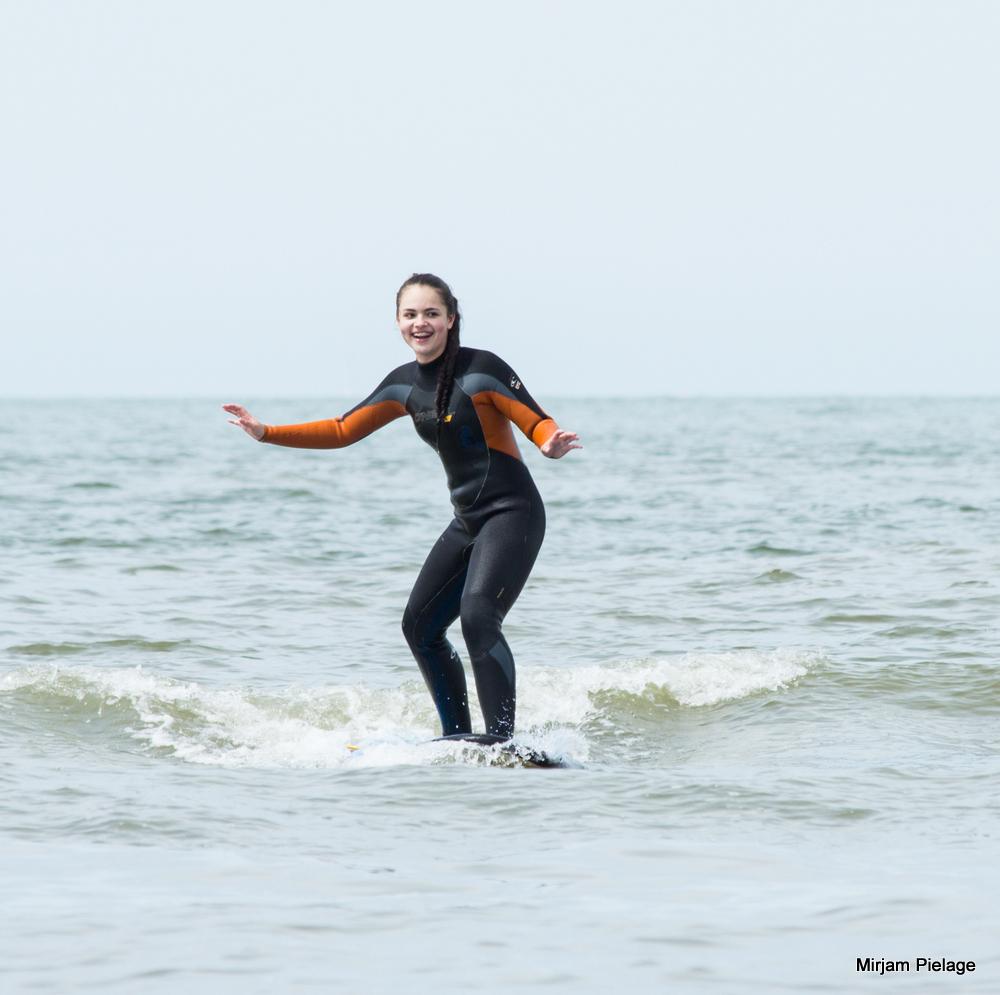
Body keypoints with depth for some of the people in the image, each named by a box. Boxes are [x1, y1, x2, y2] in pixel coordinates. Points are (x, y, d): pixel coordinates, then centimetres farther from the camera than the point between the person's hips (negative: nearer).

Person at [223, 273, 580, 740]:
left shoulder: (481, 369, -13)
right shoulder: (405, 384, 8)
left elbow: (539, 423, -16)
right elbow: (343, 431, 15)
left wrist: (552, 445, -40)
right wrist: (267, 433, 10)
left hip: (512, 513, -9)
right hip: (467, 521, 9)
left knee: (477, 616, -25)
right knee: (419, 625, 9)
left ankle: (503, 740, -26)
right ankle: (459, 738, 18)